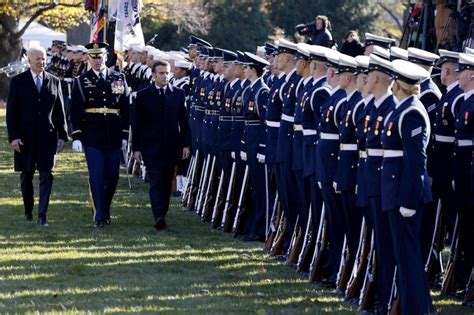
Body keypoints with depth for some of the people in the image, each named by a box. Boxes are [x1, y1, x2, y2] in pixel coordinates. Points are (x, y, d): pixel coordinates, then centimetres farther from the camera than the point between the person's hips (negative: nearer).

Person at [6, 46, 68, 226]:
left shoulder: (54, 81, 6)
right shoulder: (18, 82, 0)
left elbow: (59, 111, 9)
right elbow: (11, 111, -2)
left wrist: (62, 135, 3)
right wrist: (13, 136, -10)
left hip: (47, 136, 1)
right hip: (25, 137, -1)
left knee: (46, 175, -7)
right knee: (26, 175, 9)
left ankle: (42, 215, -8)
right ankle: (28, 210, 23)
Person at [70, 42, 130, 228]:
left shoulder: (119, 80, 8)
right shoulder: (81, 82, 3)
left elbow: (126, 110, 10)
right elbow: (75, 112, 1)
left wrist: (125, 136, 5)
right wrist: (76, 137, -6)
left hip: (114, 138, 2)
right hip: (92, 139, -2)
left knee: (112, 177, 7)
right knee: (96, 176, -7)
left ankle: (106, 211, 24)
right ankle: (99, 216, -5)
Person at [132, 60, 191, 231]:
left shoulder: (178, 94, 6)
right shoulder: (143, 95, 1)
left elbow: (184, 121, 8)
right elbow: (137, 124, 3)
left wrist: (186, 144, 1)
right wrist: (136, 148, -2)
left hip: (172, 146, 2)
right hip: (151, 147, -2)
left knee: (167, 183, 9)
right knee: (156, 183, -10)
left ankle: (161, 215, 19)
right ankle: (159, 217, -20)